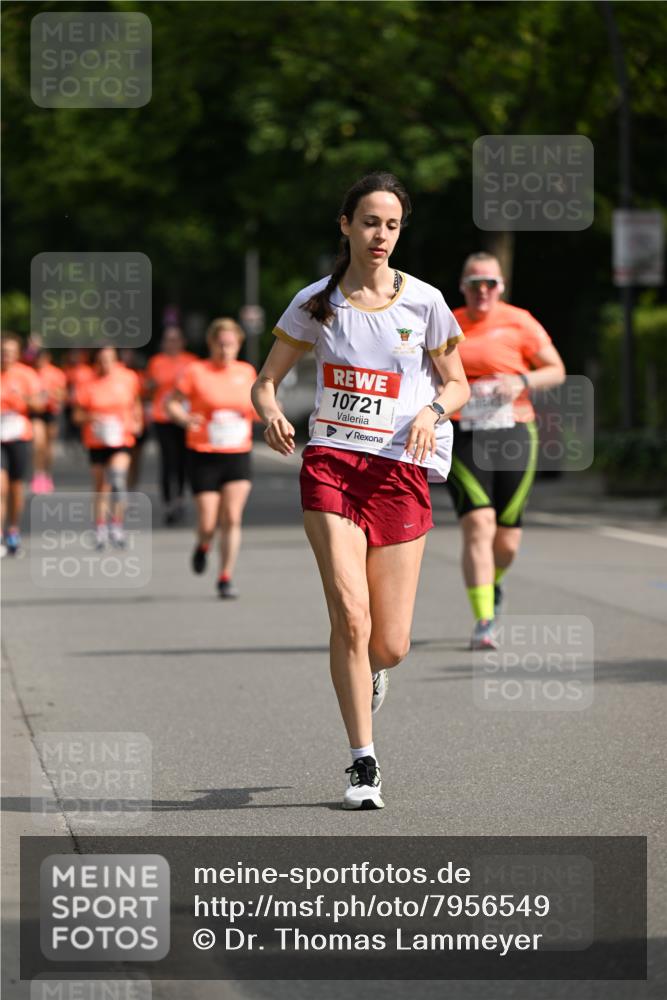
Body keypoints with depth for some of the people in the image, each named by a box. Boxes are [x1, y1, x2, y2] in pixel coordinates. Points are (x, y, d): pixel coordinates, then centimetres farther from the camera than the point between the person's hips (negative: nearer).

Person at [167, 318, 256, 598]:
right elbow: (171, 402, -2)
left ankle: (226, 578, -1)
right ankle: (203, 546, 32)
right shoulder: (195, 372, -2)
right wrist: (184, 418, -22)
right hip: (203, 457, -2)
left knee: (232, 519, -9)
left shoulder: (246, 372, 9)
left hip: (239, 456, 2)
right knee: (208, 523, -4)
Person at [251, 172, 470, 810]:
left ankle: (367, 673, 38)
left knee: (390, 646, -2)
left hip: (400, 471, 1)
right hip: (331, 463, -1)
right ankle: (363, 763, -7)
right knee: (350, 615, -19)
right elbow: (266, 381, 10)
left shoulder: (423, 302, 3)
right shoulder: (315, 303, 4)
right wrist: (270, 413, -13)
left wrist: (432, 410, -10)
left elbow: (457, 384, 13)